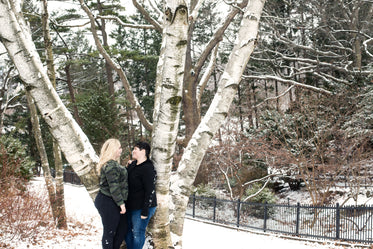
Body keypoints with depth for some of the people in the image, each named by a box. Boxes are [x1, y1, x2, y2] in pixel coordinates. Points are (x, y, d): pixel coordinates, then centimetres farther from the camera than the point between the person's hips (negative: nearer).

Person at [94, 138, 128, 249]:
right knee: (110, 232, -1)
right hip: (108, 203, -11)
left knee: (123, 228, 16)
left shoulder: (113, 164, 15)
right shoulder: (111, 166, -19)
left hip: (112, 203, 11)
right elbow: (114, 187, -22)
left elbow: (119, 180, 25)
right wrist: (121, 203, -19)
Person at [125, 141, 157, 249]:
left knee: (137, 233, 0)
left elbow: (150, 191, -21)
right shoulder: (133, 165, 9)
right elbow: (126, 181, 23)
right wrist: (128, 167, 5)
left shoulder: (147, 169, -19)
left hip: (141, 207, -9)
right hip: (130, 206, 9)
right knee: (127, 231, 16)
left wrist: (145, 211, -22)